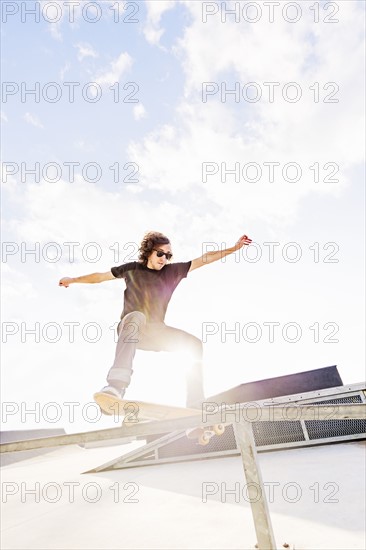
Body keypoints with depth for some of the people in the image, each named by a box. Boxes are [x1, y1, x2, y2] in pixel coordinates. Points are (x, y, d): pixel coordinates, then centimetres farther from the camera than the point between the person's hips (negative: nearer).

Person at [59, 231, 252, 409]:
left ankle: (196, 405, -9)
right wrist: (73, 279, 11)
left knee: (195, 344, -12)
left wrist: (234, 248, 1)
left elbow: (204, 259, 3)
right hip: (130, 329, -3)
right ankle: (116, 386, -53)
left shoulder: (172, 271, 6)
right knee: (136, 316, -39)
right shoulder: (133, 269, 3)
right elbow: (101, 276, 12)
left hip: (156, 332, 4)